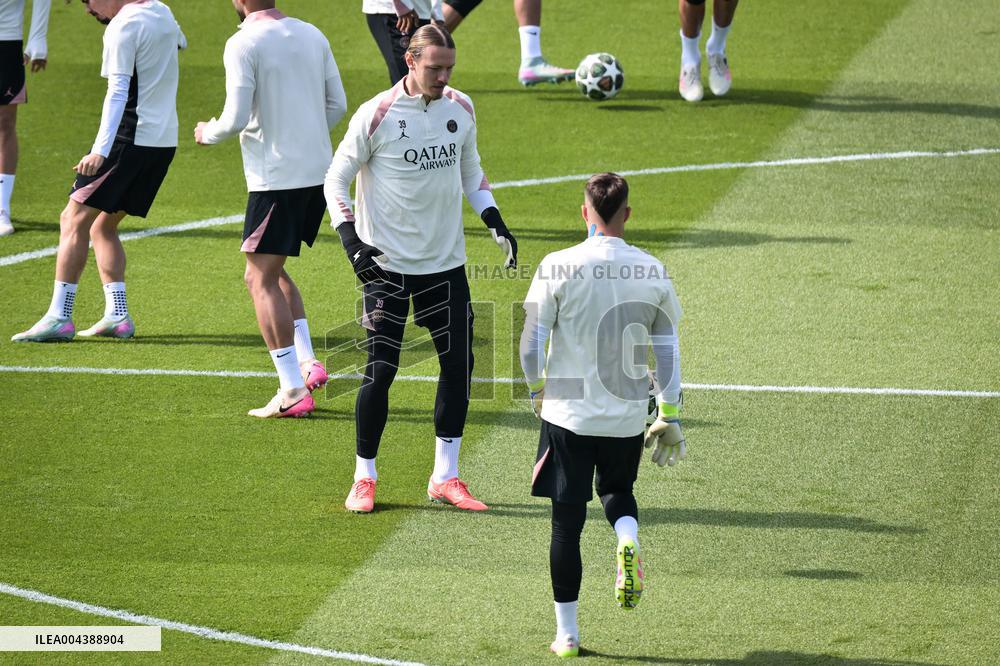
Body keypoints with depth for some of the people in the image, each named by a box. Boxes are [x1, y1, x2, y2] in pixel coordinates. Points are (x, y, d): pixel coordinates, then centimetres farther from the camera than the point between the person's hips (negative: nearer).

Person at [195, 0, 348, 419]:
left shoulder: (243, 44, -12)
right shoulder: (312, 35, 9)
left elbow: (236, 119, -16)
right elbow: (337, 105, 12)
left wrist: (207, 133, 5)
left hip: (276, 177, -8)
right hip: (319, 173, 8)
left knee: (261, 278, -1)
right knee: (273, 271, 22)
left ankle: (293, 392, -7)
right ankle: (307, 361, 12)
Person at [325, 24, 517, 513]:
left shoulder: (460, 109, 3)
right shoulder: (377, 115, -12)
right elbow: (337, 178, -5)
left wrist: (494, 220, 6)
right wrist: (351, 239, -17)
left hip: (446, 262, 5)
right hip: (387, 265, -5)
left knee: (459, 364, 3)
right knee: (380, 370, -6)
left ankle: (445, 478, 14)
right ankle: (364, 479, 8)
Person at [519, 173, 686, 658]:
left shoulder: (558, 267, -11)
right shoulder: (653, 273, -3)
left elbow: (530, 343, -9)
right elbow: (668, 351, 2)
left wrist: (537, 391, 10)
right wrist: (669, 417, 10)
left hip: (568, 413, -2)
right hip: (627, 416, 2)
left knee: (567, 522, 8)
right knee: (618, 490, 28)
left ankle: (567, 633, 11)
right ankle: (627, 543, -6)